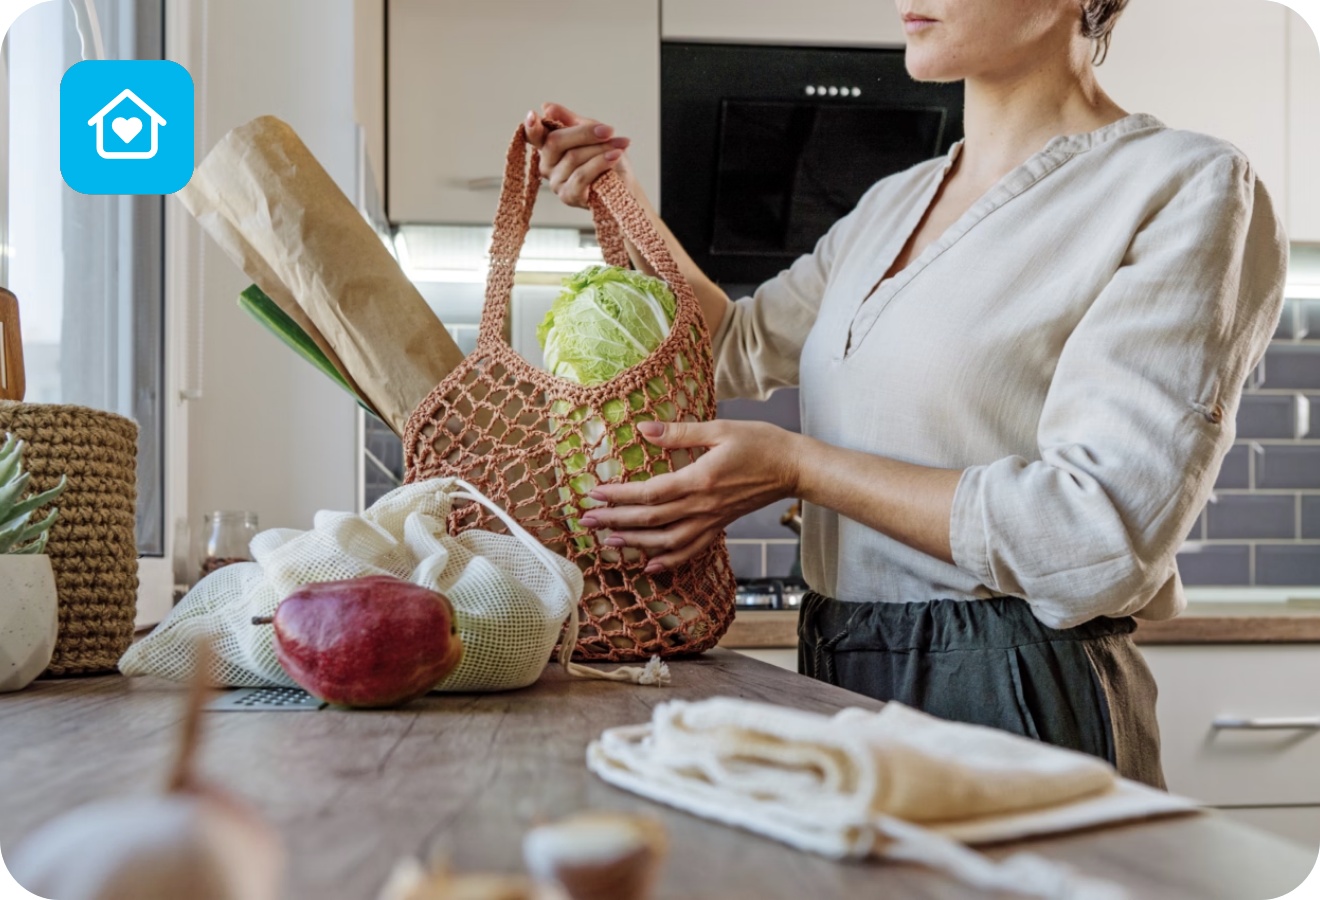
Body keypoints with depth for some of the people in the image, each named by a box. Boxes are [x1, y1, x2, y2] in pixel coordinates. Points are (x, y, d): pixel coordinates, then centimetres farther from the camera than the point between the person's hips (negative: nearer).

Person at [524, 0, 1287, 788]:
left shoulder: (1189, 190, -11)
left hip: (1014, 701, -7)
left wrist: (800, 468, -18)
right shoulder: (894, 204, 12)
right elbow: (741, 347, 25)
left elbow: (1103, 538, -21)